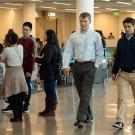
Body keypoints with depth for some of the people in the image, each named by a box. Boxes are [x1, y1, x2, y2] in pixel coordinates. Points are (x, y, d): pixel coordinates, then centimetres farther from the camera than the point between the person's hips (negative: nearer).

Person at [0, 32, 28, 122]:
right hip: (20, 72, 4)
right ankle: (20, 116, 17)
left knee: (13, 97, 5)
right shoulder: (20, 47, -1)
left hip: (11, 73, -4)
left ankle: (16, 117, 8)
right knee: (19, 96, 12)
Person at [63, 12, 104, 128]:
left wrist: (96, 66, -4)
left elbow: (100, 53, 3)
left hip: (89, 66, -3)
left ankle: (80, 119, -10)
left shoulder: (95, 35, 1)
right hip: (77, 65, 4)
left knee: (85, 94, -8)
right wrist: (66, 66, -6)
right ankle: (88, 115, 28)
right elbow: (68, 52, 5)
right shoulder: (74, 36, 8)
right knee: (81, 93, 11)